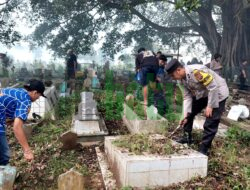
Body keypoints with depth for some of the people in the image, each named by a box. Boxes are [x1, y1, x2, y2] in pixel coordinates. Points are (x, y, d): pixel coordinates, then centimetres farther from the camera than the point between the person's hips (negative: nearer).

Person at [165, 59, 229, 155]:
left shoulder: (197, 71, -35)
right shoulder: (183, 79, -7)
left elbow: (213, 87, -31)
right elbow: (187, 97, -4)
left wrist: (210, 106, -24)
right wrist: (185, 115, -11)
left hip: (218, 94, -8)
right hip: (202, 94, 9)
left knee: (210, 124, -11)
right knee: (189, 113, 11)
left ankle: (203, 150, 1)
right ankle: (187, 137, 28)